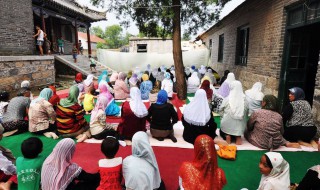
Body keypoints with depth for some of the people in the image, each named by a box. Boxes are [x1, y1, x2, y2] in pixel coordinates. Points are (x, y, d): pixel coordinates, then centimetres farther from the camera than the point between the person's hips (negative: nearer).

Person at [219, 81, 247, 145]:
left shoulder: (227, 99, -13)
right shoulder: (244, 100, -8)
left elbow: (221, 111, -1)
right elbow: (246, 112, 2)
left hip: (228, 124, -1)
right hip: (240, 126, 1)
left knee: (222, 131, 30)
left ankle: (227, 136, -1)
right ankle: (238, 136, 4)